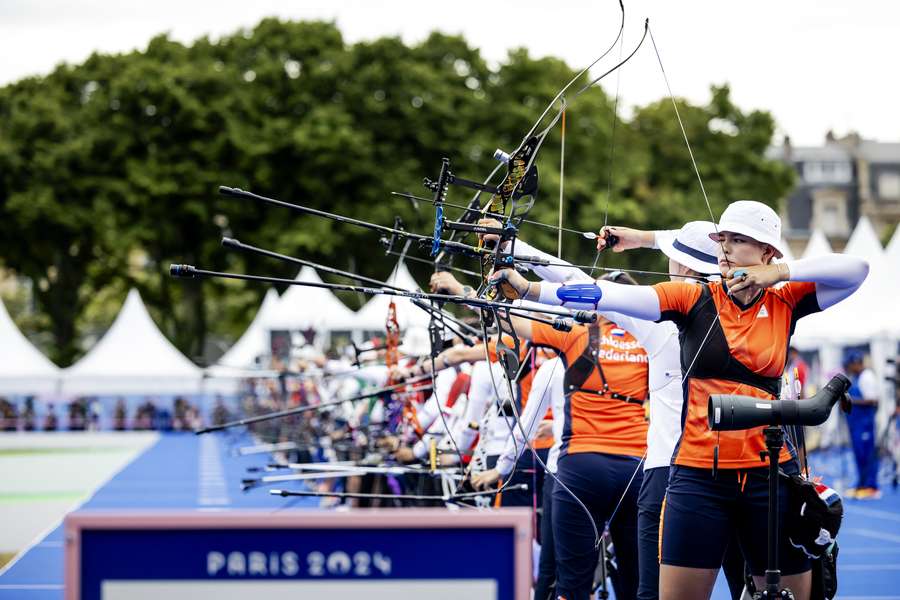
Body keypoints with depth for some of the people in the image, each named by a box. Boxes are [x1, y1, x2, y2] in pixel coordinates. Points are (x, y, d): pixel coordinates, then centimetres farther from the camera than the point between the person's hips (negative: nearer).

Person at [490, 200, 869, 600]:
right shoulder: (693, 299, 1)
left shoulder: (785, 303, 5)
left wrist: (779, 273, -9)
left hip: (768, 474, 1)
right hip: (698, 474, -1)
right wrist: (529, 288, -20)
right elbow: (610, 295, -9)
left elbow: (856, 270, -4)